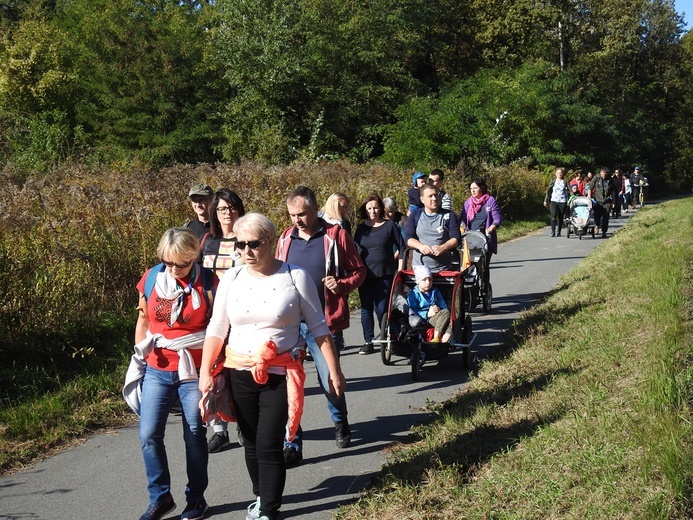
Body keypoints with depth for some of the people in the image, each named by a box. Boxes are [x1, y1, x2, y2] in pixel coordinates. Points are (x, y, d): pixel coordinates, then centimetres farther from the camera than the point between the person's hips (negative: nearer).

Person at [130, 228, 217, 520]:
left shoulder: (208, 283, -9)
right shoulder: (151, 278, -1)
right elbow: (143, 320, 12)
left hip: (194, 373, -3)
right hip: (157, 371, 3)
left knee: (195, 436, 8)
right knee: (149, 436, 0)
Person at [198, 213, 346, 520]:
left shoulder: (295, 277, -8)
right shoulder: (231, 279, 0)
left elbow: (318, 328, -3)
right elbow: (216, 329, 4)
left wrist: (334, 371, -3)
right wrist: (205, 372, -2)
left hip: (280, 375, -3)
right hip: (239, 374, 4)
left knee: (269, 445, -6)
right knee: (251, 442, 15)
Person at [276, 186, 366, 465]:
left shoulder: (335, 235, -3)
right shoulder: (286, 238, 7)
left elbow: (359, 271, 2)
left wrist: (342, 285, -17)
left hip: (323, 322, -3)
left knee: (330, 379, 7)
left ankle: (340, 422, 38)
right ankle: (292, 444, 9)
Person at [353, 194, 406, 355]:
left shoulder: (390, 226, 1)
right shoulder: (361, 228, 9)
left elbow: (401, 247, 4)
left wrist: (399, 267, -2)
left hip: (385, 274, -3)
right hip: (365, 275, 3)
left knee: (382, 309, -6)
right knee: (366, 308, 4)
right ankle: (368, 341, 13)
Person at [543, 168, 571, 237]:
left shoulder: (565, 181, 7)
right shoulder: (553, 181, 7)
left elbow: (569, 191, 6)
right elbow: (549, 191, 9)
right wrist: (546, 200, 7)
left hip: (562, 202, 1)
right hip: (553, 201, -1)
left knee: (561, 217, 4)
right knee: (553, 215, -17)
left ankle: (558, 232, 15)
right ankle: (553, 232, -15)